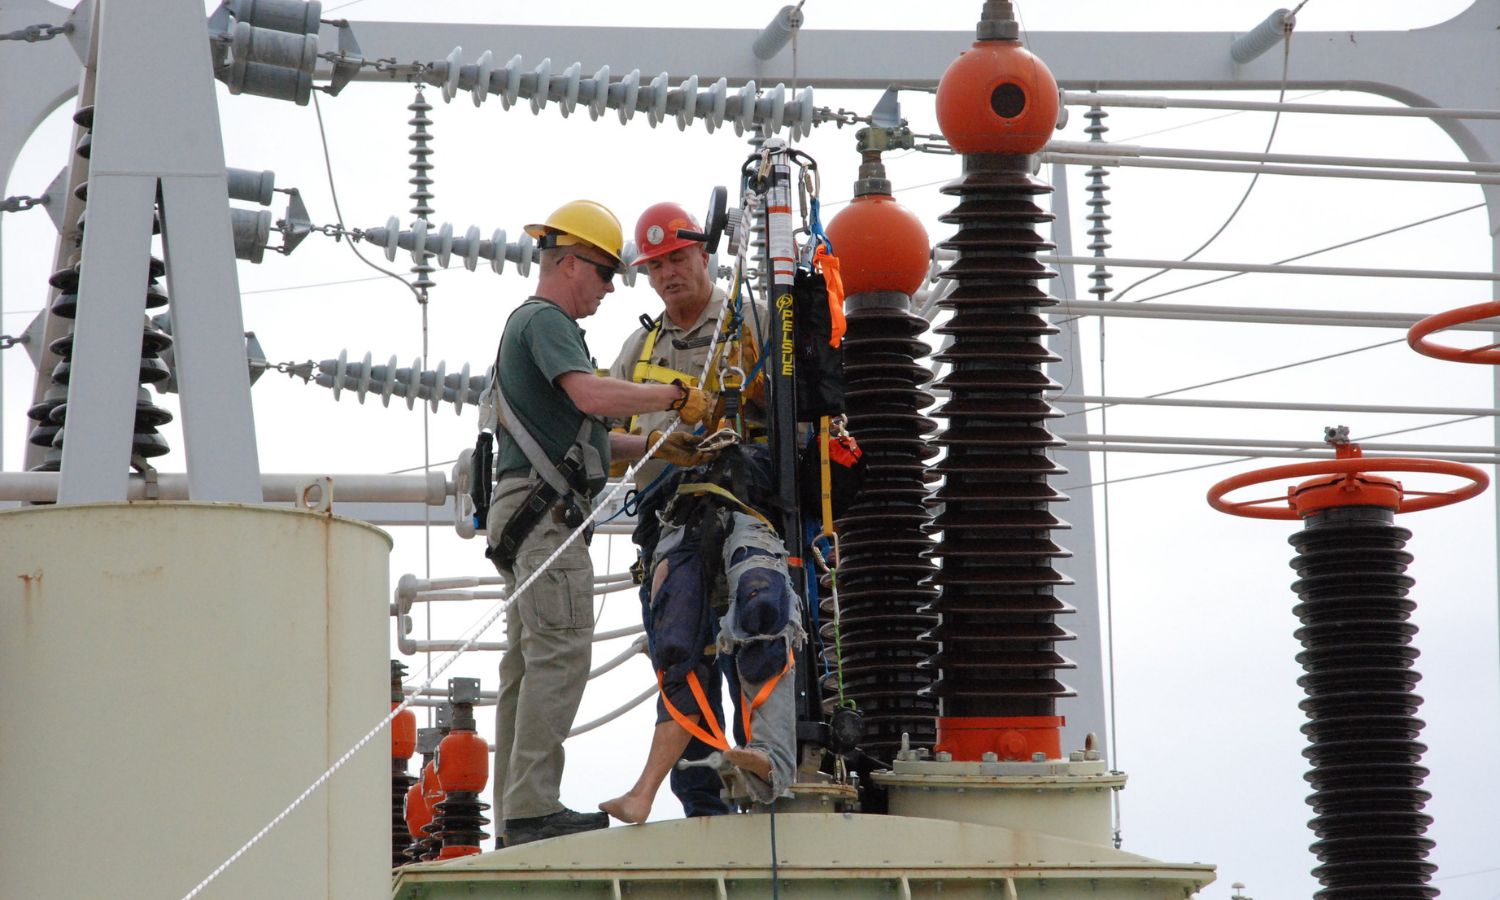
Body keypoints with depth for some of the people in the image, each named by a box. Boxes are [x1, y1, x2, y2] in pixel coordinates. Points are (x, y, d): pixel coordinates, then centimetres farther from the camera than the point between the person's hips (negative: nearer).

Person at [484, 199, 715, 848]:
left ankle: (516, 814, 10)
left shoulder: (530, 323, 26)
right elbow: (593, 397, -24)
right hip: (546, 509, -11)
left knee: (528, 662, 9)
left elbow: (578, 438, 27)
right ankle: (533, 807, -17)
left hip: (527, 513, 11)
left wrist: (659, 447, 17)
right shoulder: (545, 321, -8)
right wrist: (678, 398, -13)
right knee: (560, 654, -14)